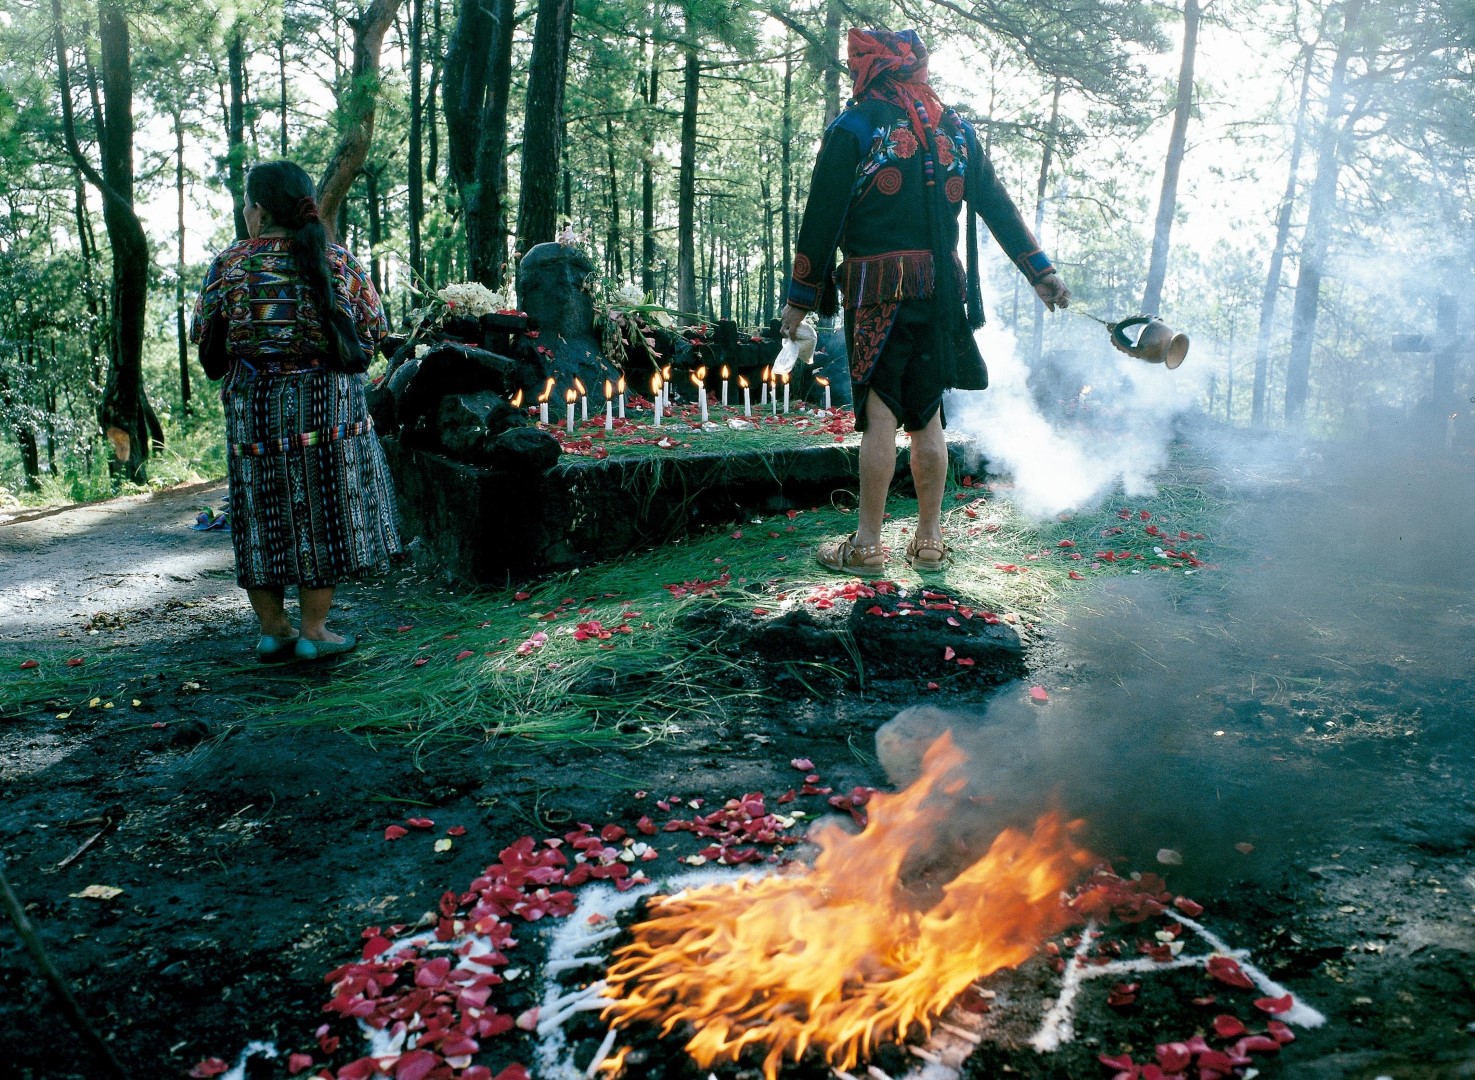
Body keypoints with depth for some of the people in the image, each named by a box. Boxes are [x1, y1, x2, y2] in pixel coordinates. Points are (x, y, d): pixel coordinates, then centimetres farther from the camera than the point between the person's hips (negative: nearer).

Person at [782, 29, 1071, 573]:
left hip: (876, 292, -5)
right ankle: (929, 541, 15)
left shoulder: (854, 126, -1)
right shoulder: (955, 129, 14)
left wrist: (800, 298, 0)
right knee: (928, 418, 10)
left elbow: (822, 218, -4)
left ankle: (867, 544, -1)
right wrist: (1041, 272, 19)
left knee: (880, 415, -5)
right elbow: (1000, 207, 15)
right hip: (942, 290, 5)